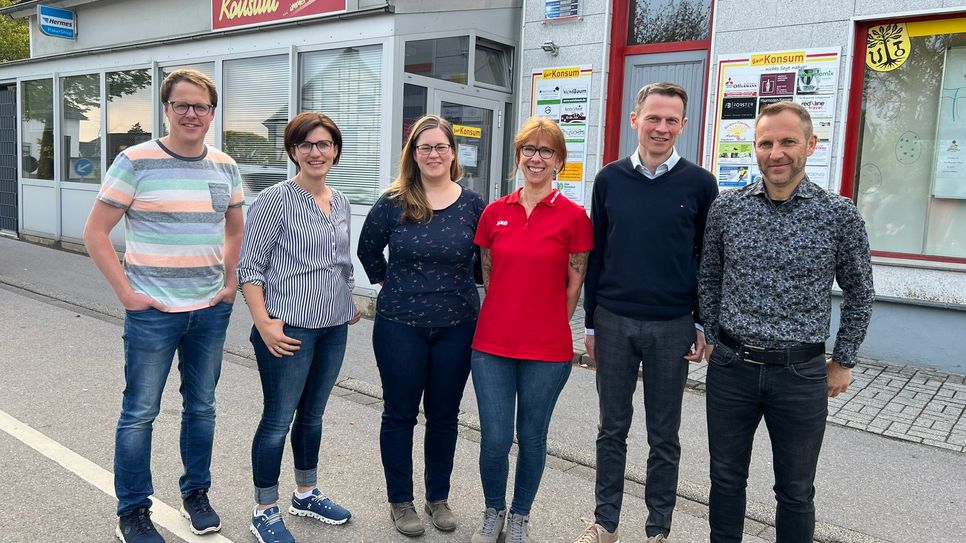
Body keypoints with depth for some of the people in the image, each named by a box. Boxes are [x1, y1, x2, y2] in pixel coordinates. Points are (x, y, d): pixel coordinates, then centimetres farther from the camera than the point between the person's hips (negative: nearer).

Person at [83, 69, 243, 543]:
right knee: (139, 412, 6)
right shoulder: (135, 162, -8)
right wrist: (126, 292, -11)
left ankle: (196, 494, 33)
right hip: (152, 311, -4)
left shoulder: (225, 167, 5)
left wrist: (230, 284, 8)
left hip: (211, 310, 4)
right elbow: (95, 233, -6)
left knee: (201, 406, 15)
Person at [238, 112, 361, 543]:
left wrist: (348, 304, 14)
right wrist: (263, 321, -18)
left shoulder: (341, 204, 10)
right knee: (278, 419, 4)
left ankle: (306, 494, 36)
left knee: (312, 415, 19)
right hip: (288, 329, -6)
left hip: (333, 329, 7)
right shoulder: (275, 200, -10)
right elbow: (249, 266, -11)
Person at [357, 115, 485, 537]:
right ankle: (400, 501, 24)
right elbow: (368, 250, 10)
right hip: (400, 326, -1)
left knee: (444, 415, 12)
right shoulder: (393, 203, -4)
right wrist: (391, 284, 6)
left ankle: (439, 497, 29)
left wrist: (458, 292, 6)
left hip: (456, 327, 1)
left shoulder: (472, 204, -2)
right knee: (400, 414, 8)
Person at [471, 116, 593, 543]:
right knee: (494, 439, 5)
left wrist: (546, 327, 6)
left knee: (531, 437, 12)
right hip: (492, 346, 2)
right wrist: (507, 319, 9)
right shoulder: (495, 212, 4)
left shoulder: (573, 217, -5)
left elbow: (574, 286, 0)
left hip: (546, 349, -2)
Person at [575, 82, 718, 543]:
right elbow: (596, 254, 6)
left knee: (664, 435, 11)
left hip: (672, 326, -1)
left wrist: (702, 324, -1)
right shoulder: (609, 179, 3)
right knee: (612, 428, 11)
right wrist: (590, 322, 6)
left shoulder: (699, 184, -1)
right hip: (614, 321, 2)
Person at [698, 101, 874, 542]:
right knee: (726, 477, 15)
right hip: (731, 367, 2)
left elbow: (859, 294, 5)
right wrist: (712, 337, 9)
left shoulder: (840, 215, -6)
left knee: (796, 491, 13)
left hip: (801, 373, -1)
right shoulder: (726, 208, -2)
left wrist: (843, 361, 7)